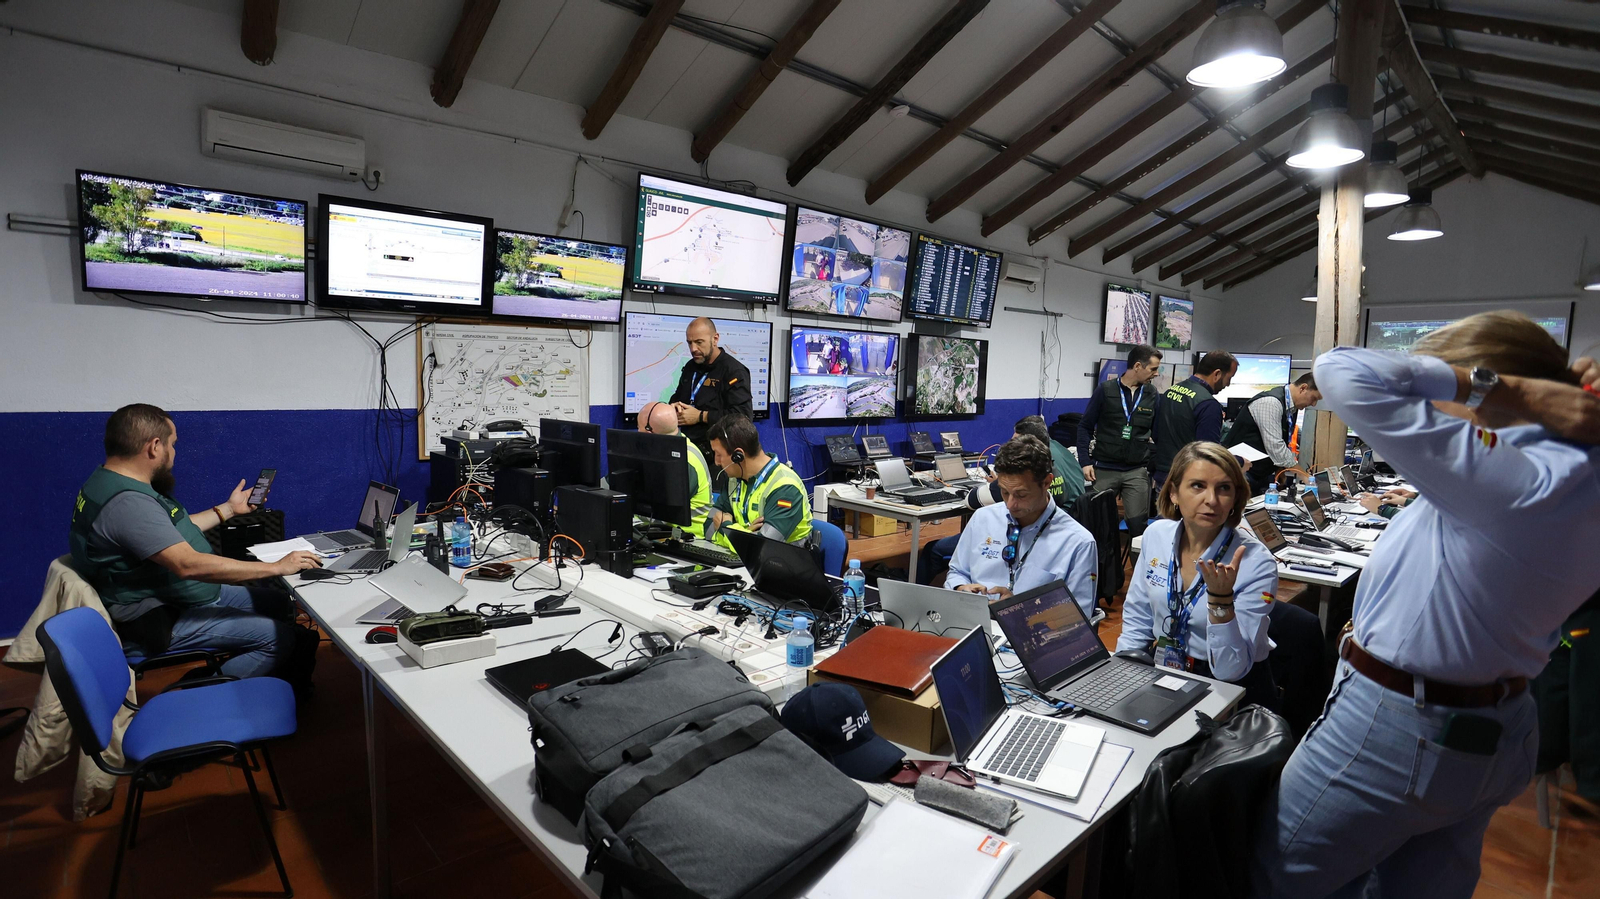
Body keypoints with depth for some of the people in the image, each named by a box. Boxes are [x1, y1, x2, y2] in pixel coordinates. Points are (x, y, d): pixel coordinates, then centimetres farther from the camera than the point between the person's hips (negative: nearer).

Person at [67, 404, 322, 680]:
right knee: (279, 637, -20)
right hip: (161, 621, -11)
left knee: (283, 605, 9)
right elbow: (189, 565, -34)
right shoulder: (126, 503, -28)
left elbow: (173, 532, 19)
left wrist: (229, 508, 27)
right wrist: (277, 567, -31)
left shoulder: (114, 483, 7)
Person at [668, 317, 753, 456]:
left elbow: (743, 415, -21)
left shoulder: (734, 371, -11)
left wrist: (700, 416, -17)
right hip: (686, 445, 7)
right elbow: (677, 397, 28)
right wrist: (673, 406, 2)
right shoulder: (690, 366, 15)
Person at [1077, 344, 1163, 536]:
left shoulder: (1152, 396, 5)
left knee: (1138, 525, -1)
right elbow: (1085, 427, 1)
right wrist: (1085, 461, -7)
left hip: (1137, 471, 2)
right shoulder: (1105, 390, -2)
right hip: (1104, 469, -2)